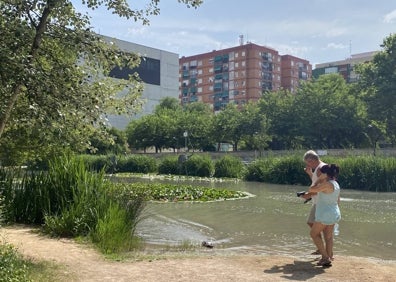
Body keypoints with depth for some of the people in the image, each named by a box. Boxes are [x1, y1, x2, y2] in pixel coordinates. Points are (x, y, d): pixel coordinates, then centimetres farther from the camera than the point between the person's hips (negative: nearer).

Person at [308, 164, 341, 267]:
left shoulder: (327, 184, -20)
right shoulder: (335, 184, 10)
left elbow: (311, 190, -15)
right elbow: (337, 201, 19)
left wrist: (318, 180, -5)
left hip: (325, 214, -9)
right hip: (334, 213, 9)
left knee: (314, 233, 4)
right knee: (328, 237, 13)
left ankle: (325, 257, 1)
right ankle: (328, 258, 17)